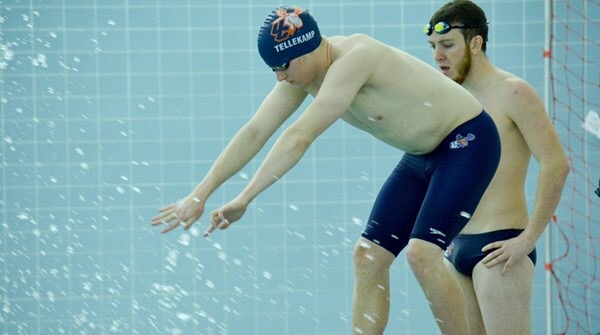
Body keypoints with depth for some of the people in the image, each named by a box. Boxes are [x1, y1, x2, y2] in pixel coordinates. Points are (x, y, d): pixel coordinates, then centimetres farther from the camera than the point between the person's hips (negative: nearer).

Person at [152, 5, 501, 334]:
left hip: (467, 142, -9)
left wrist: (244, 200, -36)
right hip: (421, 156, 9)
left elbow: (299, 138, -36)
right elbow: (254, 133, -5)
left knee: (423, 252, -24)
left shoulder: (352, 60, -32)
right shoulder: (300, 71, -6)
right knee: (368, 256, 2)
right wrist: (199, 195, -10)